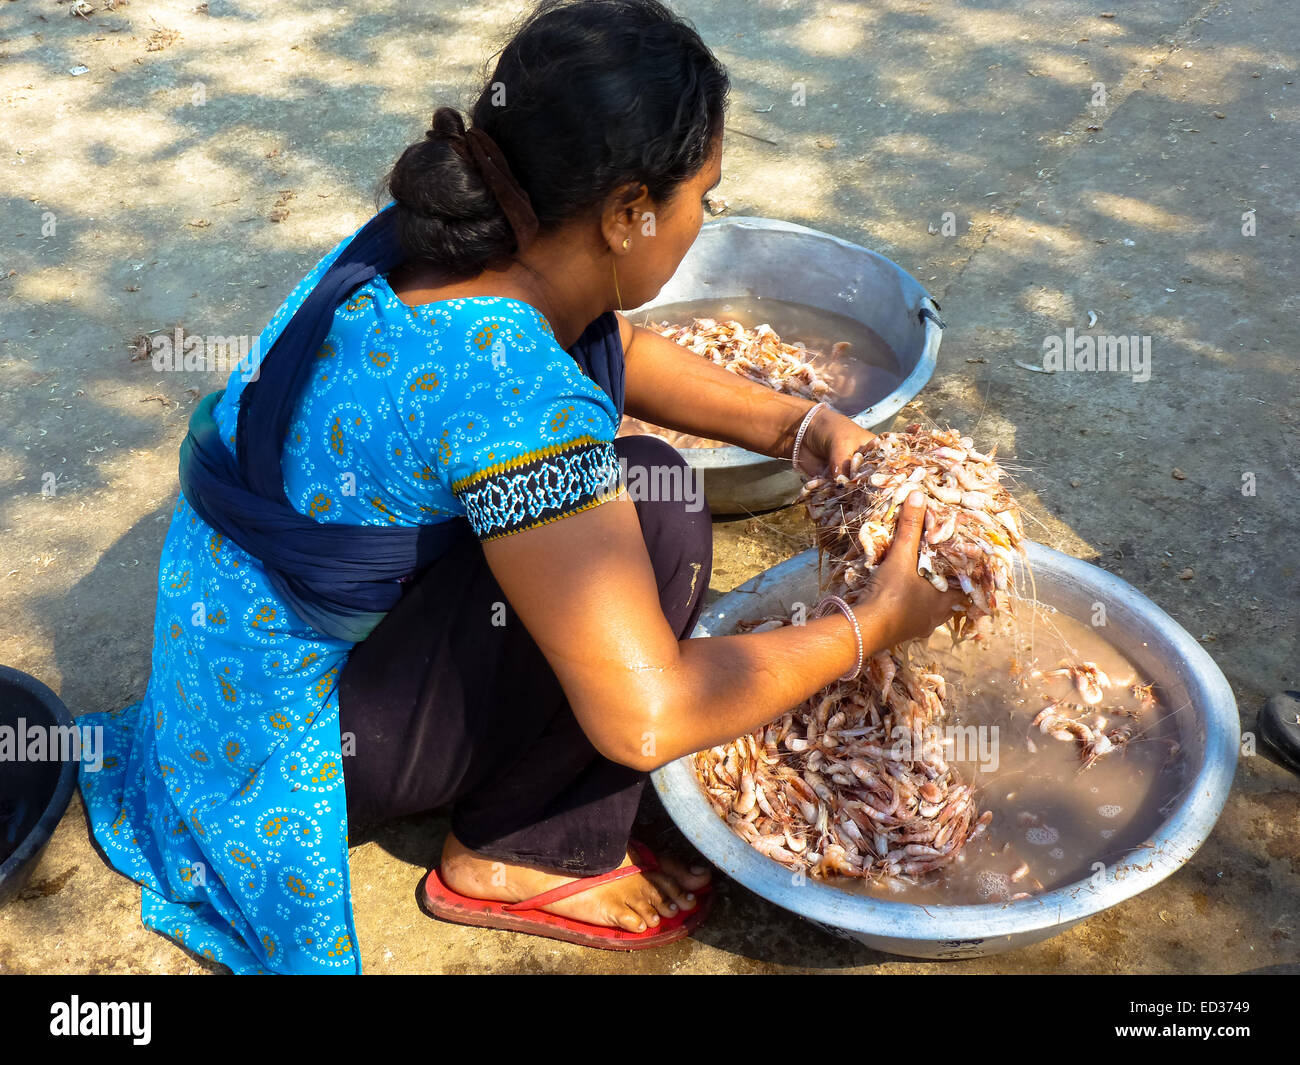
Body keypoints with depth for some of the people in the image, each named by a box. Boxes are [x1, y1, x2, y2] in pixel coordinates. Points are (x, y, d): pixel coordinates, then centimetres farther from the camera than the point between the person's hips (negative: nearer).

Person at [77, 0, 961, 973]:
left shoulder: (467, 239, -7)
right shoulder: (510, 387, -33)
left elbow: (622, 351, 14)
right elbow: (646, 719, -33)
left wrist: (803, 428, 2)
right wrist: (874, 623, -19)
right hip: (290, 729, -9)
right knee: (657, 515, -20)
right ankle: (517, 860, -3)